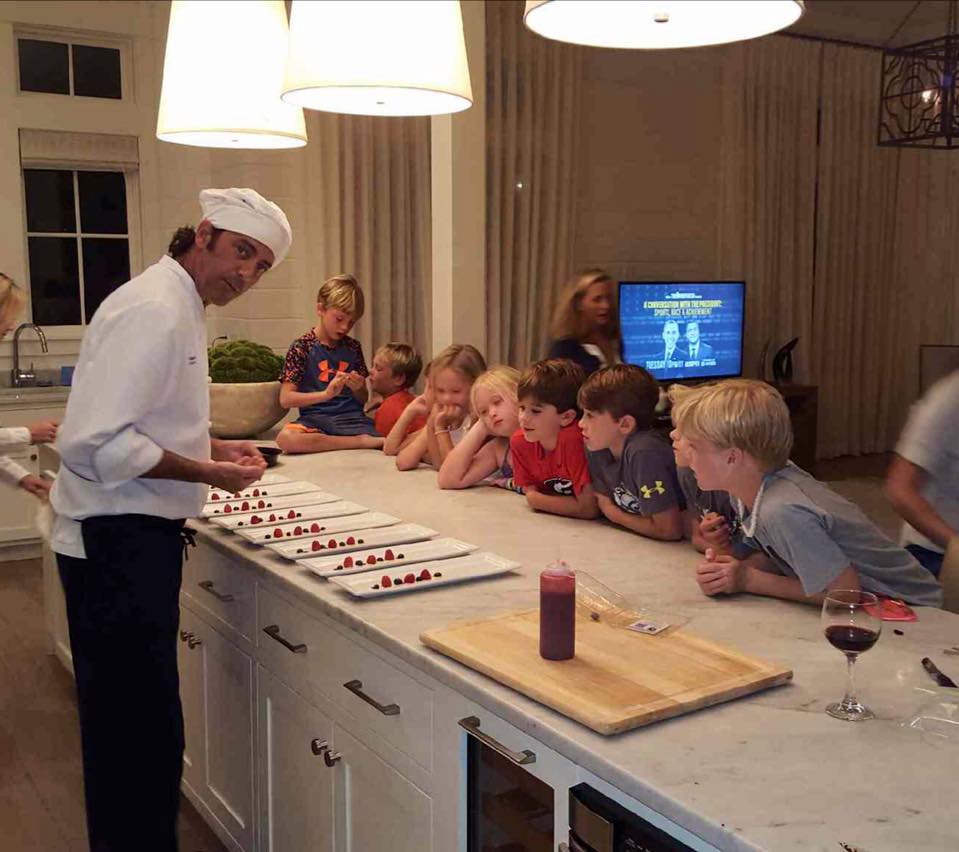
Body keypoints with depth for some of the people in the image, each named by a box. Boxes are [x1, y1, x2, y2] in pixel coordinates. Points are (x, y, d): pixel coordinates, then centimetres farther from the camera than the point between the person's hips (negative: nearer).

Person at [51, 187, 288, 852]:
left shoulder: (178, 307, 16)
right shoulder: (154, 309, -18)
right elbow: (96, 441, -26)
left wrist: (210, 447, 11)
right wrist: (206, 472, -18)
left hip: (134, 539, 11)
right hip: (117, 543, -11)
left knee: (132, 724, 22)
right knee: (142, 729, -2)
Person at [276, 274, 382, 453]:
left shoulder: (353, 347, 13)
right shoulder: (302, 346, 1)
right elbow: (286, 399, -6)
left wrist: (357, 389, -6)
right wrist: (326, 394, -19)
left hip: (352, 418, 1)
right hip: (316, 419, 0)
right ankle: (362, 441, -24)